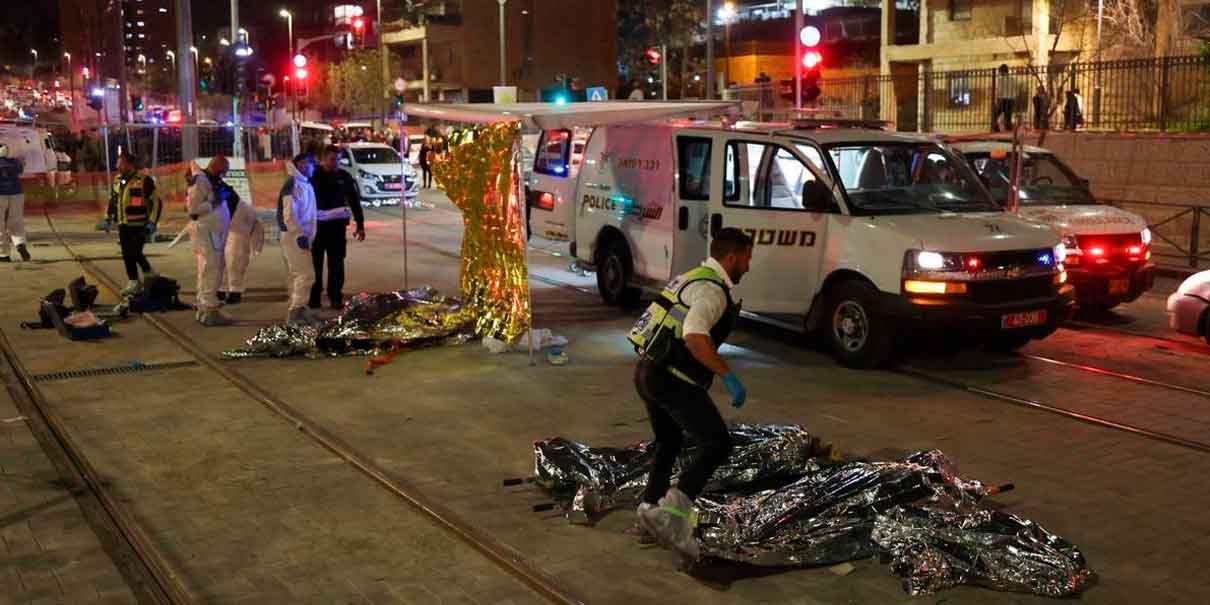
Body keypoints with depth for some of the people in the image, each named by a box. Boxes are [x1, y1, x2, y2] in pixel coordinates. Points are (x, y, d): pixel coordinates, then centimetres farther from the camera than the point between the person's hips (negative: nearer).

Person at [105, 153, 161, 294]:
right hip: (123, 225, 7)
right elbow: (112, 200, 25)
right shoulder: (117, 180, 11)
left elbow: (156, 201, -11)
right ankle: (133, 281, 20)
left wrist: (152, 223, -16)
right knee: (127, 254, 9)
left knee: (134, 253, -10)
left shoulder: (144, 180, -11)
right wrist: (108, 218, 20)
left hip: (139, 225, -7)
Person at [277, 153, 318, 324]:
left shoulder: (306, 184, 16)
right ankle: (295, 312, -11)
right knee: (305, 273, -13)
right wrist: (299, 234, -22)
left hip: (301, 235, 10)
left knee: (296, 274, 13)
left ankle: (298, 309, 18)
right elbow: (289, 214, -20)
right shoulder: (293, 184, -13)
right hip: (295, 236, -10)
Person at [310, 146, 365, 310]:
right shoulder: (314, 176, -2)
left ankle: (335, 297, 13)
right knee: (315, 263, 2)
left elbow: (354, 201, 9)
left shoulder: (344, 177, 4)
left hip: (337, 225, 2)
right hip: (316, 225, -1)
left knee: (336, 263, 5)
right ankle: (314, 297, 10)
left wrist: (360, 224, 7)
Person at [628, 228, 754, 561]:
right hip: (671, 380, -10)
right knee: (717, 443, -9)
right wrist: (729, 376, -29)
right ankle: (673, 513, -14)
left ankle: (651, 508, 34)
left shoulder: (695, 278, 18)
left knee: (669, 444, 26)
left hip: (648, 371, 10)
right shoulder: (712, 290, -14)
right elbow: (695, 335, -31)